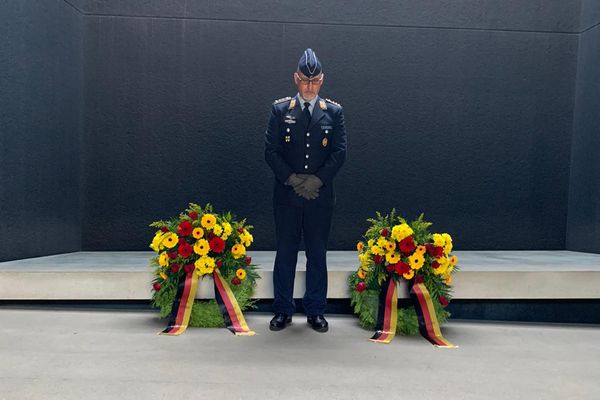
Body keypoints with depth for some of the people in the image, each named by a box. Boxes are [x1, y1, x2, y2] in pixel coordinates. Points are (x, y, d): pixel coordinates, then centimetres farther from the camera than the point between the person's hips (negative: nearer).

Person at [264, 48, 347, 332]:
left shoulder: (333, 111, 7)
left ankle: (315, 311, 22)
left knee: (317, 254, 9)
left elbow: (340, 152, 1)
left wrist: (317, 179, -11)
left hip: (320, 195, 1)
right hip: (286, 195, 0)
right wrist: (292, 179, -12)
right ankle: (283, 310, 21)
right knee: (285, 253, 7)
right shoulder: (280, 109, 5)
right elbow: (270, 151, -1)